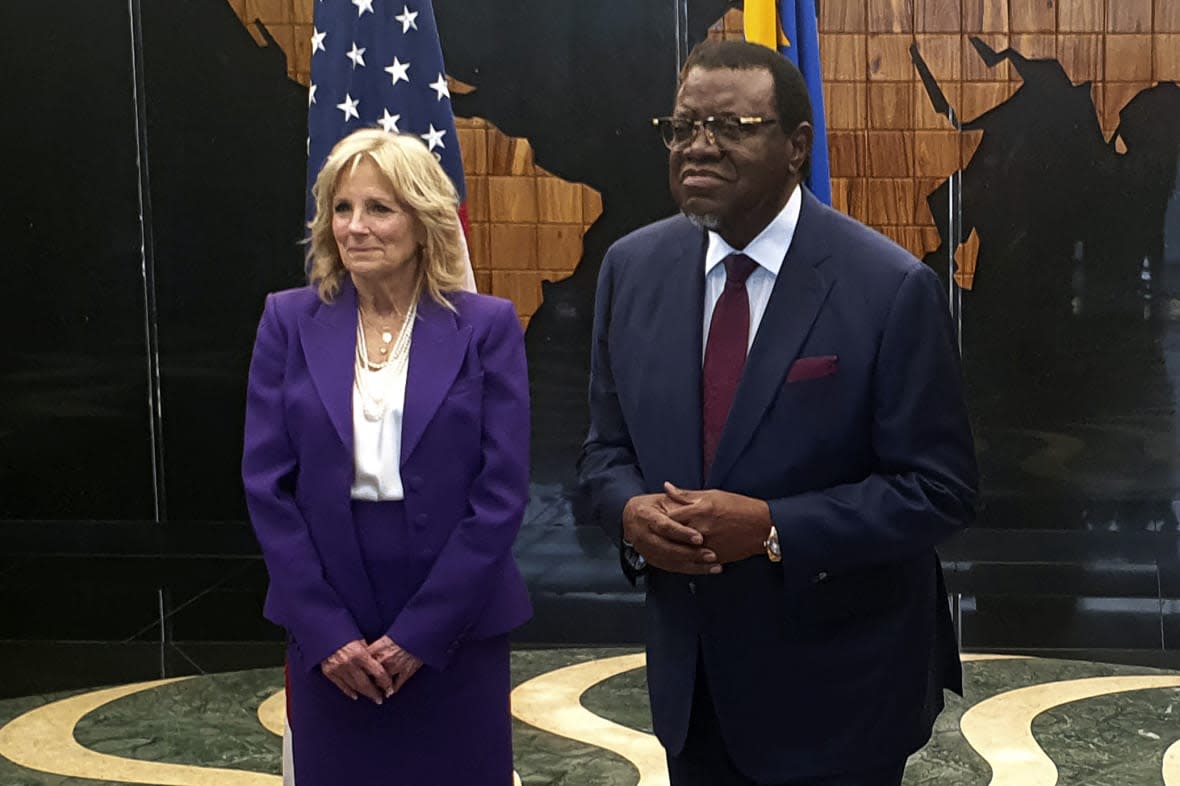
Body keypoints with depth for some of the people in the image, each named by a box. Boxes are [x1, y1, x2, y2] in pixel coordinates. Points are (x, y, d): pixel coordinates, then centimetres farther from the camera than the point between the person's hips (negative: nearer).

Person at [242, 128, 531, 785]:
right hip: (327, 629, 1)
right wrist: (326, 632, -9)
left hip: (456, 629, -1)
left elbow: (502, 490, -7)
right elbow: (267, 484, -2)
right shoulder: (290, 322, 2)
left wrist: (421, 631, -11)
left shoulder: (487, 326, -2)